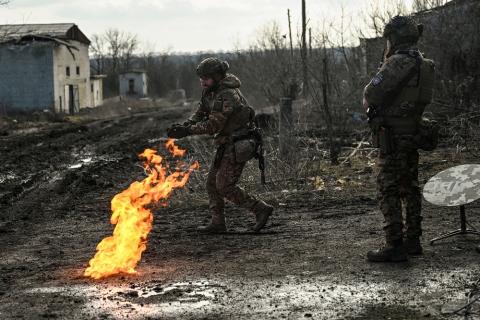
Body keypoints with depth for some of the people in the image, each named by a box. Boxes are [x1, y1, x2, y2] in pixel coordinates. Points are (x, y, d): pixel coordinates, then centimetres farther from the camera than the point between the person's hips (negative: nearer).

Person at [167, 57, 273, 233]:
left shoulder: (227, 96, -24)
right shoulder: (211, 91, 6)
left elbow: (213, 126, -24)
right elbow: (200, 114, 10)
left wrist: (187, 130, -22)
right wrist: (184, 126, -8)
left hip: (238, 146, -10)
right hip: (226, 144, 10)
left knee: (224, 186, -9)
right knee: (212, 182, 10)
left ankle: (261, 209, -1)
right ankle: (217, 223, 15)